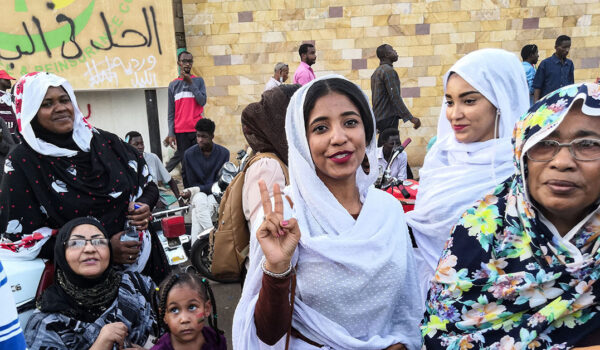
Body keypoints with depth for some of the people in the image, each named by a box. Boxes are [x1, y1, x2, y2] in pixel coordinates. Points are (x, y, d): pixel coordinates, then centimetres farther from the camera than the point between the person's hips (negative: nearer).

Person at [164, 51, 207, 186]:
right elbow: (171, 113, 9)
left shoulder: (198, 81, 9)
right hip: (181, 131, 1)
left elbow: (202, 101, -6)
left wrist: (190, 83, -9)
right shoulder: (173, 85, 12)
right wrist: (171, 134, 1)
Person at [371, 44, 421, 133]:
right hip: (388, 118, -10)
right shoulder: (389, 71, -13)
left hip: (378, 117, 10)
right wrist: (411, 118, -22)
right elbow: (395, 97, -21)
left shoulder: (376, 72, 17)